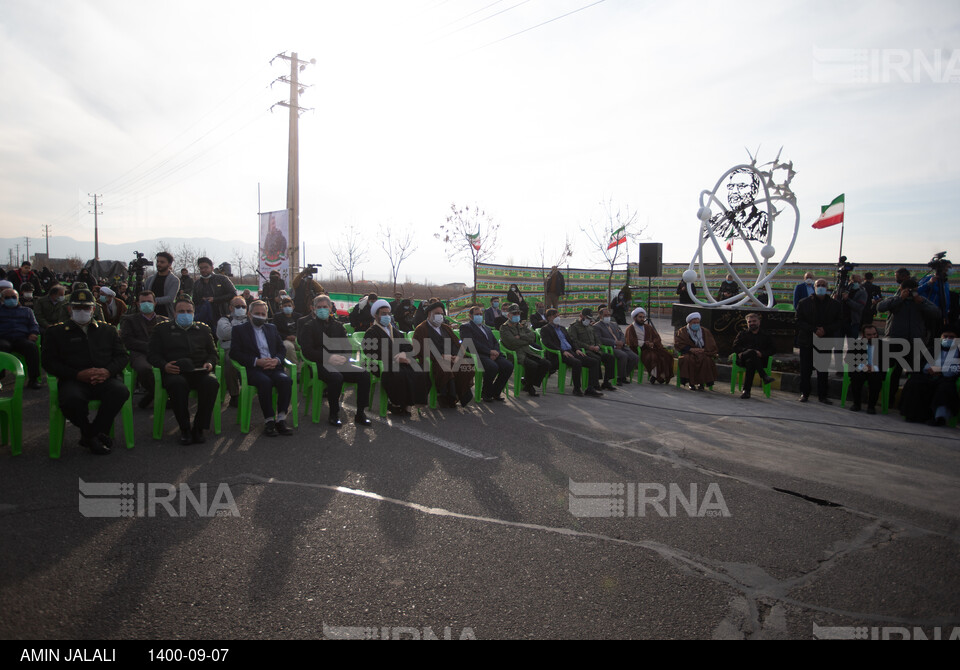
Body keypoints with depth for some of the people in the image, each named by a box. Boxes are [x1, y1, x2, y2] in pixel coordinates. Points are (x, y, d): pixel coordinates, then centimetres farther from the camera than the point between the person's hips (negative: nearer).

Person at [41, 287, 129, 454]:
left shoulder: (108, 330, 24)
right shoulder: (55, 332, 18)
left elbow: (122, 355, 15)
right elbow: (49, 362, 7)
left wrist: (108, 371, -8)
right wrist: (78, 374, -10)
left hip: (105, 378, 2)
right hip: (74, 380, -1)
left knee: (121, 391, -33)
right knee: (72, 398, -38)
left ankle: (90, 435, -14)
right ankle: (90, 433, -8)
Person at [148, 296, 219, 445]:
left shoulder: (203, 329, 26)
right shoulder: (161, 329, 20)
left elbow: (213, 353, 24)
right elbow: (152, 355, 12)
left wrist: (210, 363, 0)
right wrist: (164, 365, -9)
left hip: (199, 371, 2)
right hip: (174, 372, -2)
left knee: (212, 382, -33)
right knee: (178, 383, -39)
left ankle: (198, 429, -24)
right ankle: (184, 430, -24)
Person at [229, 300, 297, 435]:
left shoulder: (272, 328, 24)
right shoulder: (239, 329, 11)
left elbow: (282, 349, 20)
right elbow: (234, 353, 0)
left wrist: (277, 360, -4)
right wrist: (256, 361, -13)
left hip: (273, 367, 4)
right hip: (253, 369, -3)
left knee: (286, 380, -29)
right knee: (265, 381, -36)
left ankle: (281, 419, -26)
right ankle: (269, 421, -28)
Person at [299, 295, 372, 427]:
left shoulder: (338, 326, 23)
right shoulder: (309, 328, 9)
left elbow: (348, 347, 18)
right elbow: (307, 351, -4)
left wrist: (344, 358, -7)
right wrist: (329, 358, -16)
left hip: (340, 363, 5)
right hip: (320, 365, -5)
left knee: (364, 374, -19)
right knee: (336, 377, -37)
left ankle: (360, 413, -13)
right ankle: (333, 415, -21)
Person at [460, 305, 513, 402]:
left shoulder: (487, 328, 31)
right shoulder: (465, 327, 8)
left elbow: (496, 342, 22)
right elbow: (472, 344, -9)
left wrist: (495, 352, -3)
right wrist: (490, 351, -14)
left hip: (493, 354, 7)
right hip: (478, 355, -7)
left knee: (509, 366, -20)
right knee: (493, 367, -35)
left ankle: (495, 392, -4)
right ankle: (485, 393, -10)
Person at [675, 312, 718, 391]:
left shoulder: (705, 332, 15)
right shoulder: (682, 331, 9)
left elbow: (711, 345, 10)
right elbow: (678, 344, -3)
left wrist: (703, 350, -11)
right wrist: (691, 349, -15)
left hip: (702, 352, 2)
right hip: (688, 353, -1)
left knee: (706, 360, -33)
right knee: (687, 359, -37)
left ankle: (701, 383, -26)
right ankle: (691, 383, -29)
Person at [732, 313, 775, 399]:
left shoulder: (766, 336, 27)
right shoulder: (742, 334, 28)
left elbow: (772, 349, 13)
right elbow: (735, 347, 13)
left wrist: (762, 353, -7)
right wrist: (747, 350, -8)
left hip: (760, 360, 0)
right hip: (742, 360, 0)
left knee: (750, 362, -38)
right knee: (752, 352, -36)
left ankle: (746, 391, -41)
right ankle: (764, 376, -41)